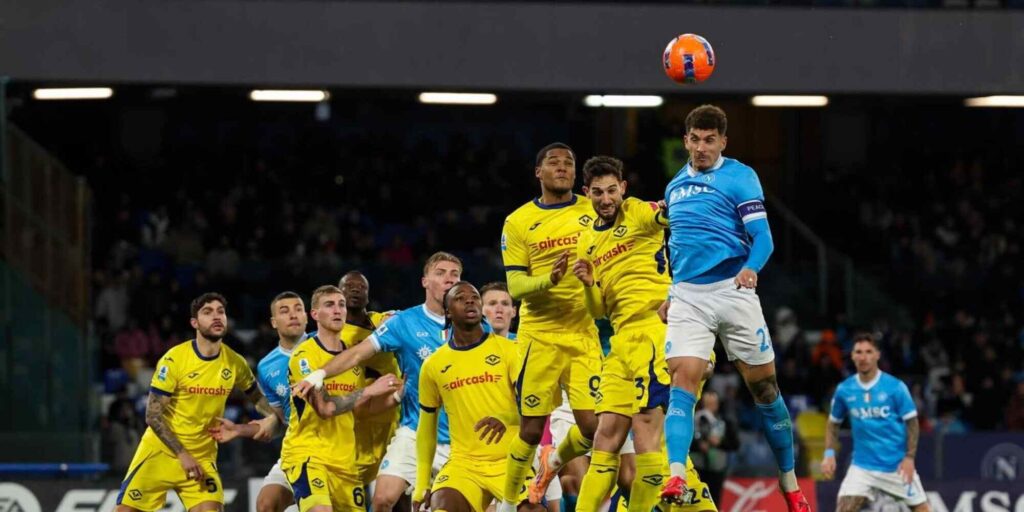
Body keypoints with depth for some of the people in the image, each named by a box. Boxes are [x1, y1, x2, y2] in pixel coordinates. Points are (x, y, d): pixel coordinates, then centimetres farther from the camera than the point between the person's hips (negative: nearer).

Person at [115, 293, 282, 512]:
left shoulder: (235, 363, -3)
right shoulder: (174, 359, -14)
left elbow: (257, 397, 16)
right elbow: (153, 416, -14)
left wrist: (273, 418, -7)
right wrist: (182, 454, -20)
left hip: (202, 456, 2)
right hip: (160, 451, -2)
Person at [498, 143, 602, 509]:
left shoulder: (594, 211, 6)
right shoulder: (518, 222, 4)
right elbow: (515, 286, -2)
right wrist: (549, 279, -21)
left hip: (586, 332, 1)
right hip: (540, 336, -1)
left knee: (593, 425, -6)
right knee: (532, 427, -1)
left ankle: (556, 460, 26)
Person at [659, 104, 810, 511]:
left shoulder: (740, 177, -1)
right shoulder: (676, 186, 16)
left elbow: (762, 238, -9)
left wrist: (751, 268, -28)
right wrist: (668, 294, 22)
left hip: (732, 291, -4)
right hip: (687, 296, 4)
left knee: (764, 387, 3)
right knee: (682, 381, -16)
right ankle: (676, 478, -27)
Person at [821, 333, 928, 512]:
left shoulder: (895, 387, -8)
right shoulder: (844, 390, 0)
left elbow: (912, 423, -3)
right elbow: (833, 423, 14)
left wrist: (909, 457, -12)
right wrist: (829, 454, 1)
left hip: (898, 465, -2)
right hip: (863, 465, 2)